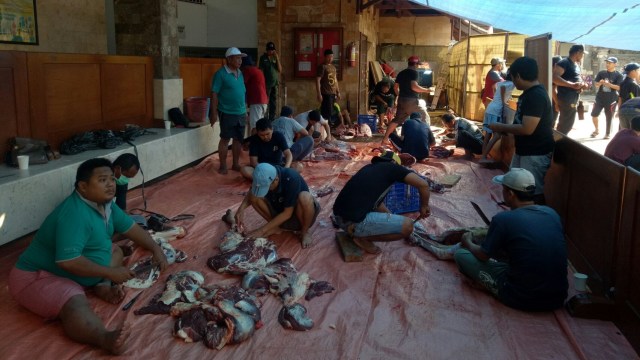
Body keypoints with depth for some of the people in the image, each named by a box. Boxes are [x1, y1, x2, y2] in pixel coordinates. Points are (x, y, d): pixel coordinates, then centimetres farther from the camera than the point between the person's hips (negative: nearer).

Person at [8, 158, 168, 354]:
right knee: (77, 306, -37)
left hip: (72, 272, 10)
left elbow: (131, 227, 14)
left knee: (115, 250, 12)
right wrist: (110, 273, -27)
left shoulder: (104, 203, 0)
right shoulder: (75, 214, -29)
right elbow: (67, 261, -36)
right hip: (38, 276, -10)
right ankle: (104, 338, -62)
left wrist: (156, 249, 6)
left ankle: (102, 287, -11)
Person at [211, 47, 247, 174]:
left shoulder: (240, 73, 11)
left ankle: (236, 164, 22)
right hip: (227, 113, -6)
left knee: (239, 139, 10)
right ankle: (223, 166, 11)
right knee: (225, 139, 2)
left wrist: (245, 111, 17)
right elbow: (214, 94, -11)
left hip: (241, 113, 6)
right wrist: (214, 113, -15)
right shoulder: (220, 74, -10)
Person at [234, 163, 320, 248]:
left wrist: (262, 230, -26)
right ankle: (276, 226, 1)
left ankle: (304, 232, -12)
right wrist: (241, 208, -19)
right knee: (254, 197, -17)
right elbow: (250, 194, 1)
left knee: (305, 197, -37)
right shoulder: (264, 179, -17)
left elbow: (287, 213, -28)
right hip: (280, 213, 5)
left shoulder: (291, 179, -33)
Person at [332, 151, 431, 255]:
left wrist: (393, 218, 40)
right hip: (354, 222, -9)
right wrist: (424, 206, 11)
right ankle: (363, 238, 3)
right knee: (408, 226, -3)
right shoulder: (392, 167, 3)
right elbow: (423, 184, -7)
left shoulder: (369, 167, 23)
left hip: (340, 216, 9)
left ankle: (356, 232, 17)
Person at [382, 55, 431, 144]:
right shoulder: (414, 72, -9)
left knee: (397, 119, 15)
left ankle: (385, 138, 12)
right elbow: (414, 87, -21)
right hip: (411, 100, -7)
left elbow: (396, 87, 16)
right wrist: (426, 90, -10)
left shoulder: (401, 73, 13)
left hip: (401, 100, 7)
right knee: (424, 117, 4)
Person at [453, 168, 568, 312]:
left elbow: (483, 255, -1)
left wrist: (468, 243, 20)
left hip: (522, 300, -7)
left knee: (460, 255, 2)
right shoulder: (552, 213, 2)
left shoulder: (503, 219, -15)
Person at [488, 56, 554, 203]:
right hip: (523, 151, 10)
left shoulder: (536, 96, -25)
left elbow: (527, 129, -30)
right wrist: (504, 127, 6)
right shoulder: (530, 92, 8)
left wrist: (501, 127, -18)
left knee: (534, 194, 2)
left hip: (535, 154, -10)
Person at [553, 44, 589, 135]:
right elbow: (555, 77, -27)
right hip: (566, 99, -10)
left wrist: (582, 85, 6)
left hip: (573, 100, 10)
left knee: (568, 125, 15)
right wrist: (572, 85, -32)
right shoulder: (564, 63, -13)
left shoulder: (576, 64, 17)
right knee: (565, 125, -7)